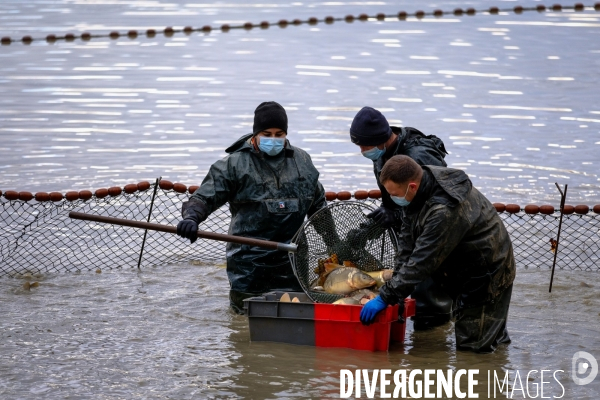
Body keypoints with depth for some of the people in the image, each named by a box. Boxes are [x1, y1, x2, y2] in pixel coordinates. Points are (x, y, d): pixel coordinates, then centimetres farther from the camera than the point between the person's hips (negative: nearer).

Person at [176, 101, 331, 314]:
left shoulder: (302, 161, 12)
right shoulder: (235, 164, -3)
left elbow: (318, 204, 23)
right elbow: (205, 197, -7)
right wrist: (191, 217, -28)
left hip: (291, 261, 3)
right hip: (249, 263, -3)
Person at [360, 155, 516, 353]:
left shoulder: (445, 211, -35)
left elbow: (422, 262, -32)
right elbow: (408, 243, 1)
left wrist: (385, 297, -28)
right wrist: (395, 282, -6)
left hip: (487, 275, -9)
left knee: (472, 347, -5)